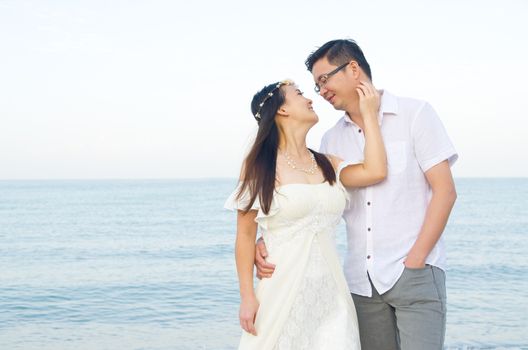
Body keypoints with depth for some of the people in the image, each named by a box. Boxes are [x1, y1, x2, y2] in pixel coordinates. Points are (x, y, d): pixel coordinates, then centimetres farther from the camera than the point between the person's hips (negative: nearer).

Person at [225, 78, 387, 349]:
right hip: (283, 290, -4)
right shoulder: (258, 165, -2)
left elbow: (375, 171, -5)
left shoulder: (327, 164, 11)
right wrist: (247, 297, -9)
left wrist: (368, 114, 4)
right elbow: (245, 235, -3)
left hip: (330, 292, 4)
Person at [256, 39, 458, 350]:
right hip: (361, 280, 4)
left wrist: (414, 262, -12)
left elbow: (444, 191, -5)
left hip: (416, 274, -4)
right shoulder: (332, 140, 12)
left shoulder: (414, 114, 0)